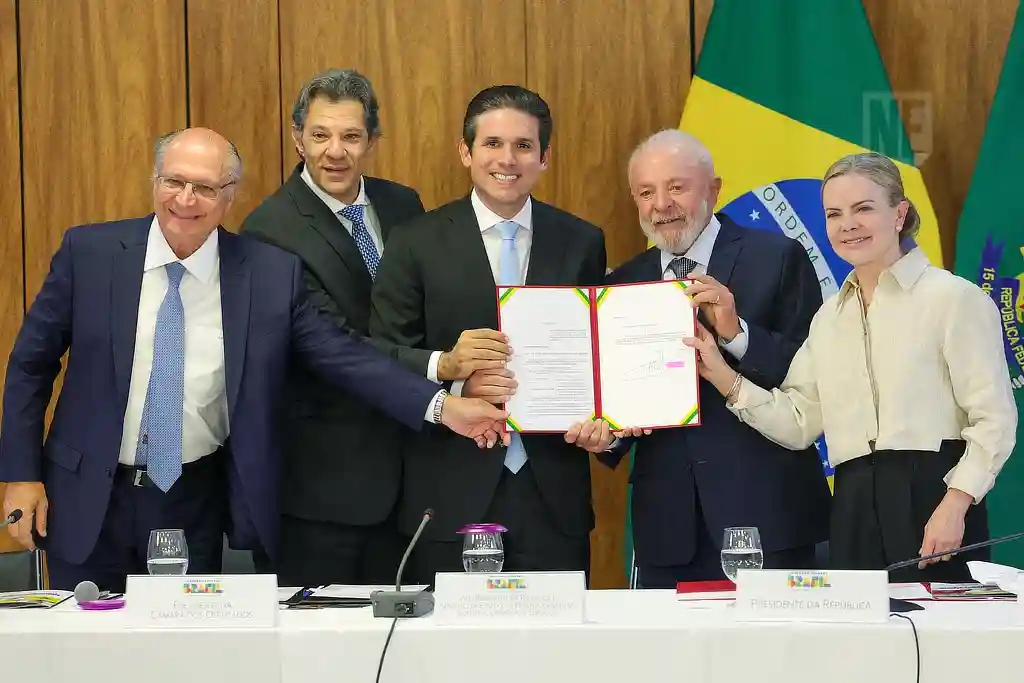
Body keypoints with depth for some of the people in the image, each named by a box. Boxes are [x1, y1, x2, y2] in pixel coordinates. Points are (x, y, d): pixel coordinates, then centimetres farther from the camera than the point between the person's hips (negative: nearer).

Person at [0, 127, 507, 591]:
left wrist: (441, 406, -18)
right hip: (88, 497, 0)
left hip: (196, 505, 0)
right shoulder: (89, 252, -6)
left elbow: (344, 357, -7)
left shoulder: (272, 272, -7)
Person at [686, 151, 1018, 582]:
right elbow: (798, 422, 14)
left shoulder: (954, 298, -2)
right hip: (854, 509, 5)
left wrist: (954, 504, -17)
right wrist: (724, 378, 3)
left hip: (931, 496, -5)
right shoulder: (829, 317, 17)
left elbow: (994, 420, -7)